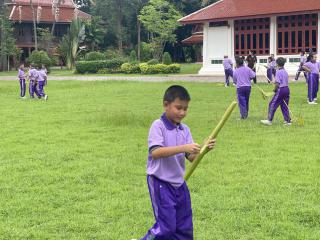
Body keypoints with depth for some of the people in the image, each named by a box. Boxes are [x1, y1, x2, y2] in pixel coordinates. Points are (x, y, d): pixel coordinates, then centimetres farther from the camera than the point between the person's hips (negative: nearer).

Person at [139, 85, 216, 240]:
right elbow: (155, 152, -25)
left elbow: (191, 157, 3)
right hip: (160, 182, -7)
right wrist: (183, 148, -31)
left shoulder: (184, 129, 6)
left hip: (179, 183, 7)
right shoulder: (158, 126, -12)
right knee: (166, 226, -8)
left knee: (185, 227, 13)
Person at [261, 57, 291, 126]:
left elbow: (277, 83, -18)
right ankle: (288, 121, 15)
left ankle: (269, 120, -1)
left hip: (281, 90, -8)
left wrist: (275, 89, -2)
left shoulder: (278, 72, -12)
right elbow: (286, 82, 14)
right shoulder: (285, 72, 11)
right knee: (284, 106, 15)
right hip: (287, 89, 8)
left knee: (273, 105, -1)